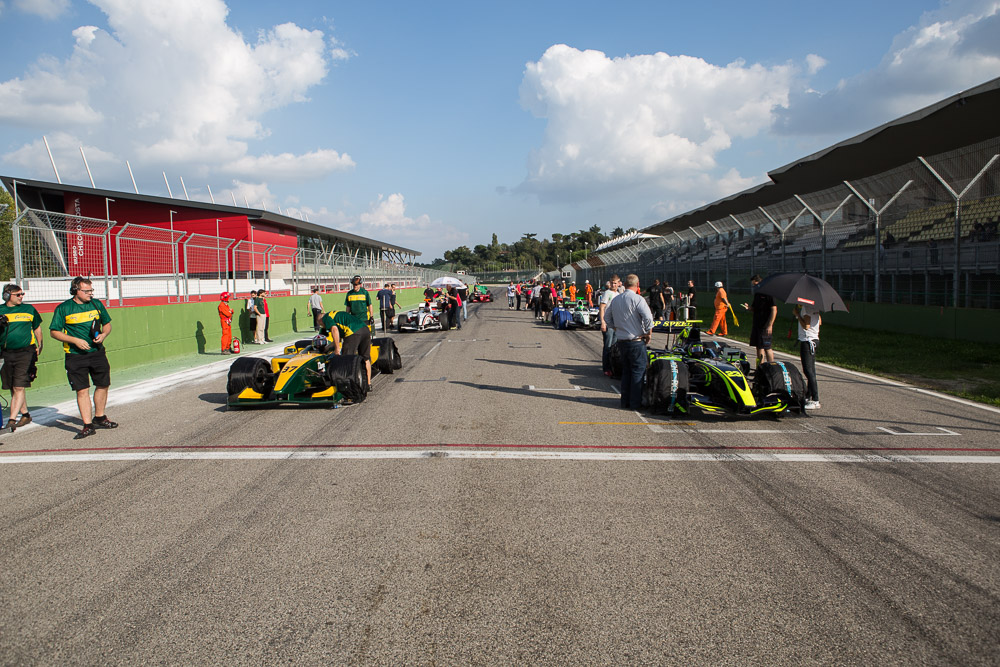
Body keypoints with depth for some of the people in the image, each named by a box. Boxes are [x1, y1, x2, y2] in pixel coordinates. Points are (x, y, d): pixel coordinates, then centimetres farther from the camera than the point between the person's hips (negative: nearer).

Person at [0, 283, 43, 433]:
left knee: (19, 388, -11)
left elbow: (37, 327, 19)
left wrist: (39, 345, 13)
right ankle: (25, 415, 27)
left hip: (25, 352, -3)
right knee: (13, 389, 10)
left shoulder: (29, 309, 6)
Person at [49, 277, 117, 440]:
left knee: (103, 385, 11)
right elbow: (54, 332, -4)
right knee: (82, 390, -5)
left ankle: (99, 418, 29)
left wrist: (103, 334, -5)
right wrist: (75, 340, -15)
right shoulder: (63, 308, -5)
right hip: (75, 356, -4)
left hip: (97, 352, 4)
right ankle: (88, 426, -2)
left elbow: (107, 324, 17)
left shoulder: (97, 304, 6)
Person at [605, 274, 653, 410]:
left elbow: (607, 317, 17)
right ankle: (635, 403, 3)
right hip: (636, 341, -7)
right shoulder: (637, 299, -14)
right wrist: (649, 333, -10)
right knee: (638, 371, 2)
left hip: (621, 340, 7)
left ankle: (625, 401, 20)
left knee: (626, 371, 16)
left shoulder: (615, 299, 8)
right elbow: (648, 317, -23)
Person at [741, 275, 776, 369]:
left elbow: (774, 310, -16)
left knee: (766, 347, -6)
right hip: (757, 324, 9)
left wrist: (770, 325, -19)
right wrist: (749, 307, 0)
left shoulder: (768, 294, -13)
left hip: (765, 325, -9)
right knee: (759, 346, 12)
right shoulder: (757, 294, 14)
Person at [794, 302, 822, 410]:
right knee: (810, 369, 15)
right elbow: (820, 322, 20)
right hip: (814, 339, 10)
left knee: (808, 370, -11)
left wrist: (797, 314, -13)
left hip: (807, 340, -10)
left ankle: (815, 401, -14)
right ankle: (808, 396, 23)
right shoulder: (815, 306, 11)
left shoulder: (806, 307, -17)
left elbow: (806, 326, -23)